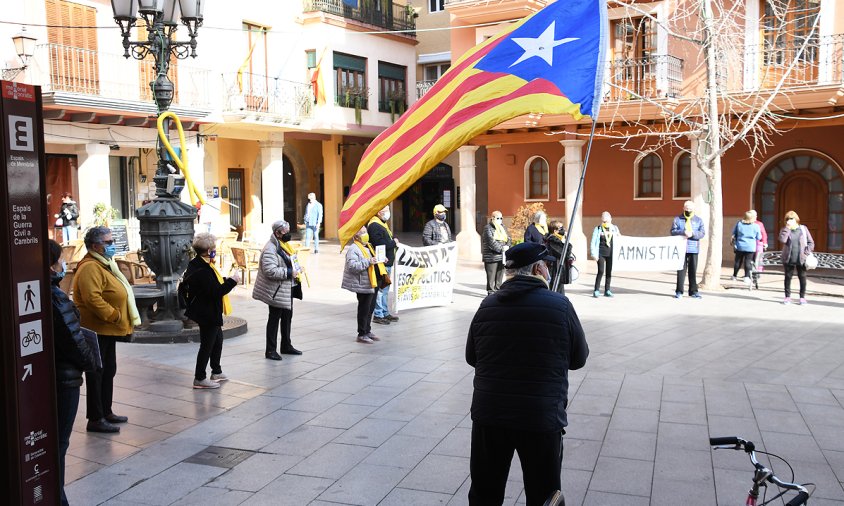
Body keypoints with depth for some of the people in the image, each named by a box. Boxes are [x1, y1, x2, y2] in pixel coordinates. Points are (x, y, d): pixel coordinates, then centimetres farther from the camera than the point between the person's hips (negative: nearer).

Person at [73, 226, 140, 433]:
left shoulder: (104, 265, 17)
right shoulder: (90, 268, -17)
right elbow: (92, 299, -29)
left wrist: (123, 321, 17)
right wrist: (115, 316, -23)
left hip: (107, 330, 11)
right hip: (97, 330, -11)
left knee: (108, 371, 17)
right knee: (96, 374, -4)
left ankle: (106, 412, 28)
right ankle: (95, 419, 2)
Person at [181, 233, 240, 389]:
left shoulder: (200, 265, 6)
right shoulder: (202, 270, -27)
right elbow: (216, 291, -28)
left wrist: (227, 280, 6)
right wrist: (232, 280, -19)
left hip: (211, 313, 11)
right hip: (207, 314, -11)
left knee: (217, 340, 23)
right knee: (207, 344, 1)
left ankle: (216, 371, 37)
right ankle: (199, 378, 11)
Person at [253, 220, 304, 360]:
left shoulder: (284, 245, 12)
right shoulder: (270, 249, -19)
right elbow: (270, 270, -28)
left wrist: (297, 267, 8)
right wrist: (289, 272, -24)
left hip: (287, 288, 10)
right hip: (276, 290, -10)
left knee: (287, 316, 17)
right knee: (274, 319, -1)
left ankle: (286, 346, 31)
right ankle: (270, 350, 7)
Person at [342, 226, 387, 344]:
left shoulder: (368, 246, 18)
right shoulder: (353, 249, -12)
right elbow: (352, 266, -25)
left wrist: (380, 261, 15)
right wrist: (368, 262, -29)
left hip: (374, 283, 9)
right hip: (364, 284, -9)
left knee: (370, 309, 17)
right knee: (364, 310, -2)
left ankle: (368, 331, 28)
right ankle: (362, 334, 7)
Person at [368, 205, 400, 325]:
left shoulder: (383, 224, 18)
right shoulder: (374, 226, -16)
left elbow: (389, 238, 25)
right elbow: (380, 245, -24)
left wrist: (394, 241, 3)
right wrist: (394, 243, -9)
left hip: (387, 262, 11)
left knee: (385, 288, 16)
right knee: (381, 288, -6)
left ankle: (385, 313, 25)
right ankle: (378, 315, 0)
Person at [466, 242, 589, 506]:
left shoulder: (487, 305, -1)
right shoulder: (560, 305, -9)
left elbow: (472, 357, 11)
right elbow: (579, 359, 3)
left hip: (489, 415, 3)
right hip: (542, 419, -2)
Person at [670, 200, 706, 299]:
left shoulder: (698, 220, 12)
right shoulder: (677, 219, 9)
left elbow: (702, 233, 1)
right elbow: (673, 231, -2)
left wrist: (692, 234, -15)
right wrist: (683, 232, -18)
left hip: (693, 249, 1)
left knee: (693, 271, 2)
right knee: (681, 270, -1)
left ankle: (693, 291, 9)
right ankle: (679, 291, 4)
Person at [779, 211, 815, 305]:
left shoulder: (803, 229, 4)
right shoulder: (785, 230, 3)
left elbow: (811, 242, 6)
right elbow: (782, 239, -18)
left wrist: (807, 252, -7)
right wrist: (787, 228, -17)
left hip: (801, 259, 0)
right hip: (788, 259, 0)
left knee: (802, 278, 4)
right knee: (788, 277, 6)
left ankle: (802, 297, 13)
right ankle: (787, 296, 15)